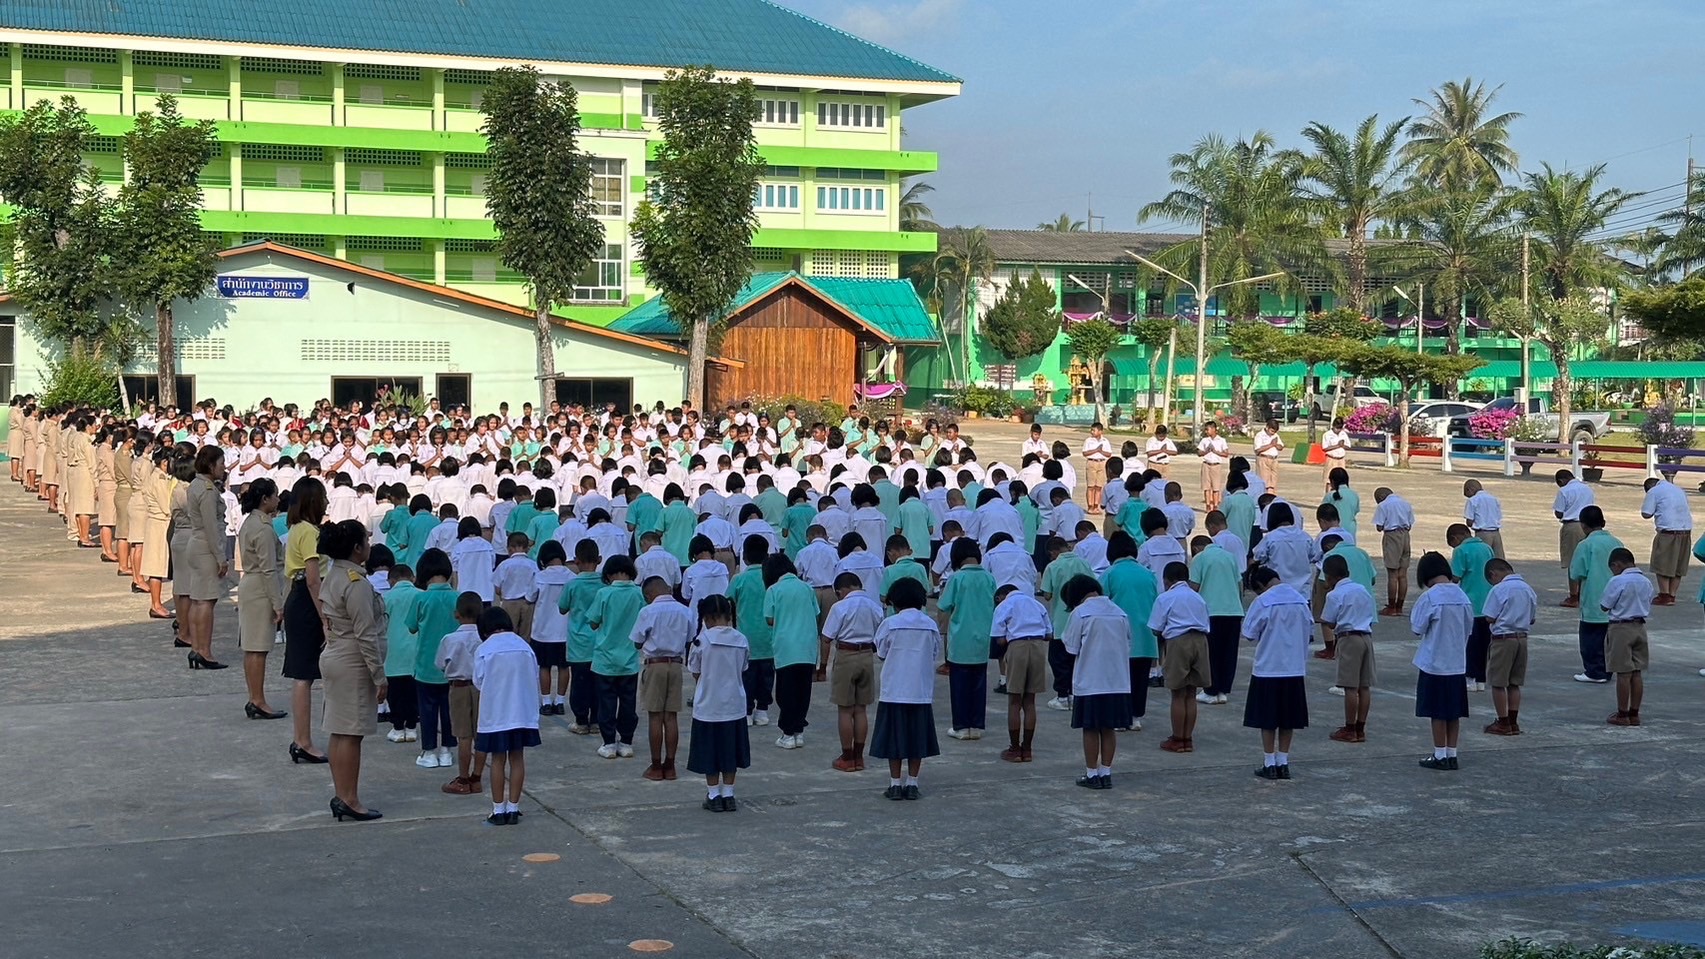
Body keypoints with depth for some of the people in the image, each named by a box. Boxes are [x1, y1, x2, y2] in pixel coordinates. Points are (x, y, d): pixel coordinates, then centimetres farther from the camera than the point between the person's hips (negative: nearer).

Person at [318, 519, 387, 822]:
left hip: (334, 658, 10)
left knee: (339, 732, 12)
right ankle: (349, 800, 0)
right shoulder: (356, 583, -19)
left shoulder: (332, 576, 10)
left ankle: (341, 794, 18)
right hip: (353, 664, -10)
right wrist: (379, 676, -15)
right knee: (351, 733, -4)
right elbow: (366, 634, -20)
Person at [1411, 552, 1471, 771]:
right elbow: (1468, 628, 9)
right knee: (1454, 712, 11)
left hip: (1434, 664, -5)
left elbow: (1417, 628, -13)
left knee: (1438, 713, 3)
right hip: (1458, 663, 5)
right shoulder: (1463, 596, 1)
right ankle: (1451, 755, 16)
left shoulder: (1429, 597, -16)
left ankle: (1440, 756, 8)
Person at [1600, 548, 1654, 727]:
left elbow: (1604, 606, -10)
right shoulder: (1646, 582, 6)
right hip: (1640, 627, 6)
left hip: (1621, 628, -6)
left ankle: (1622, 715, 3)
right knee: (1637, 673, 10)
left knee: (1623, 674, -2)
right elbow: (1648, 608, 12)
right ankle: (1634, 714, 14)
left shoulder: (1617, 581, -15)